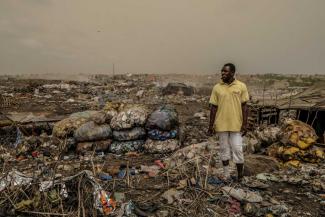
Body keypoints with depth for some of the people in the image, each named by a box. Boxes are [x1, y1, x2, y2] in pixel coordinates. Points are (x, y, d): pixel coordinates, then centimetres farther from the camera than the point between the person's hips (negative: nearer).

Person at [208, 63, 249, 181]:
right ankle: (226, 174, 27)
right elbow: (213, 107, 1)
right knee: (224, 149, 12)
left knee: (237, 149, 4)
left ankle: (240, 174, 24)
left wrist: (245, 123, -5)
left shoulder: (241, 86, -3)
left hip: (236, 124, -1)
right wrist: (211, 125, -1)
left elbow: (244, 106, 0)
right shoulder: (217, 87, -1)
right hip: (221, 124, 1)